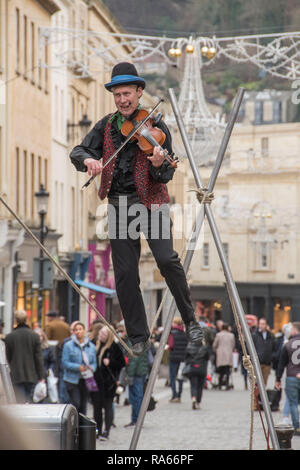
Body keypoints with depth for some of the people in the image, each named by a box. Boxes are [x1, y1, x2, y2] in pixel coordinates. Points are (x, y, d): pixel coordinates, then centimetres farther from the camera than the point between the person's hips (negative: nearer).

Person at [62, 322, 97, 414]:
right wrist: (78, 367, -20)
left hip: (86, 380, 4)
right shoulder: (68, 345, -4)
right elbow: (65, 362, -8)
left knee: (83, 405, 8)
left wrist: (92, 368, -12)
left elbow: (94, 362, 12)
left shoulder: (91, 346, 9)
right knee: (75, 404, -12)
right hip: (72, 380, -4)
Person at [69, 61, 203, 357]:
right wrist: (88, 160, -21)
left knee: (166, 259, -20)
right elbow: (77, 152, 2)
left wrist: (158, 165, -31)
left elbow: (166, 176, -8)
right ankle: (138, 337, 12)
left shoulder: (155, 127, -4)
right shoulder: (106, 126, 7)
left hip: (150, 201, -3)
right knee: (125, 274, 1)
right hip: (119, 204, 3)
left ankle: (190, 320, -3)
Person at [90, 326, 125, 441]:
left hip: (108, 381, -5)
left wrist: (110, 362, -15)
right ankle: (98, 430, 16)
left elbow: (122, 363, -4)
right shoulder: (96, 345, 9)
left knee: (107, 405, -4)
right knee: (97, 406, 8)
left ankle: (106, 431, -3)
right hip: (96, 381, 5)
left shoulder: (114, 347, -6)